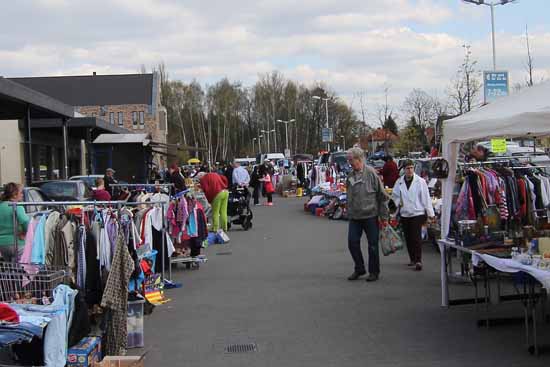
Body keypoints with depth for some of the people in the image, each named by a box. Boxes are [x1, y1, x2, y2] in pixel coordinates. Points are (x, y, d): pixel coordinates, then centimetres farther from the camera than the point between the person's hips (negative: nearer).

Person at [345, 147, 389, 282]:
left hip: (370, 215, -5)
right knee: (352, 242, 2)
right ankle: (359, 269, 18)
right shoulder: (350, 176, 7)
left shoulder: (371, 173, -9)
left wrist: (383, 216, -9)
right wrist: (349, 213, 15)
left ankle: (374, 272, 16)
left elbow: (382, 195, -8)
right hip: (354, 217, 5)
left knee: (373, 245, 3)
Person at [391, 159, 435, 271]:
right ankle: (412, 259, 22)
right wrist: (398, 202, -3)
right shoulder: (399, 182, 5)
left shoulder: (420, 181, -4)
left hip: (417, 213, -4)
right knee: (408, 238, 9)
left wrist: (430, 213, -4)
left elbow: (426, 198, -3)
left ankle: (418, 261, -9)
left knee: (416, 237, -10)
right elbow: (394, 195, 18)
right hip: (404, 214, 4)